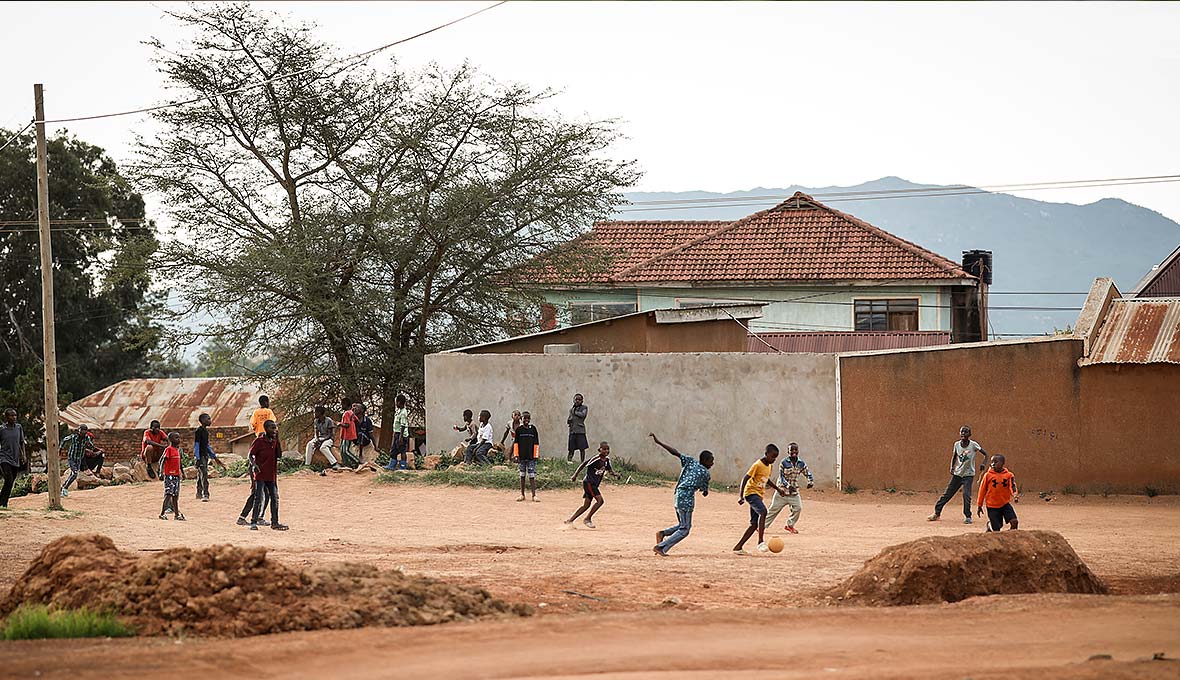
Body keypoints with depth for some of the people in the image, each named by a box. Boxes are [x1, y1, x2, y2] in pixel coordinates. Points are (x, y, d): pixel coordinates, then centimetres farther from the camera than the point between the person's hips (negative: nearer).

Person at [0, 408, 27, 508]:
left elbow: (22, 443, 14)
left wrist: (24, 455, 4)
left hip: (15, 459, 5)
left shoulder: (19, 428, 7)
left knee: (11, 482, 5)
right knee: (9, 479, -20)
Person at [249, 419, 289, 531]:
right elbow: (251, 455, -7)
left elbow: (279, 454, -3)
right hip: (261, 475, -6)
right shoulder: (259, 441, -8)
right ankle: (254, 522, -4)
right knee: (259, 498, -10)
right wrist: (253, 464, -26)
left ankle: (275, 522, 17)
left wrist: (277, 439, -7)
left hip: (272, 475, 6)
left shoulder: (275, 442, 8)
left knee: (274, 498, 9)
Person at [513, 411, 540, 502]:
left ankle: (534, 495, -3)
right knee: (522, 476, 8)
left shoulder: (533, 429, 3)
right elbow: (516, 443, 5)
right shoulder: (518, 429, 4)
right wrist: (516, 455, -1)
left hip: (531, 457, -1)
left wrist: (535, 456, 1)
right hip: (522, 456, 1)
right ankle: (522, 495, 15)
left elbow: (536, 443, 5)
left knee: (532, 476, -4)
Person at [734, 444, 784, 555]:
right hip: (751, 493, -9)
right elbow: (745, 479, -18)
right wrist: (741, 497, -24)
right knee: (763, 511, -32)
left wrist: (778, 489, 27)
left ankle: (738, 547, 13)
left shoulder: (769, 466, 12)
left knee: (754, 524, 6)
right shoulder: (757, 465, -15)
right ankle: (761, 542, -39)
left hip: (759, 495, 9)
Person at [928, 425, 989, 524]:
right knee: (947, 494, 5)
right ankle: (937, 513, 15)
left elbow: (985, 454, -8)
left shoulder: (973, 445, -13)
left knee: (966, 495, -17)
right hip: (957, 474, 4)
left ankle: (968, 517, -4)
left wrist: (983, 464, -26)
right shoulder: (957, 444, -2)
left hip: (968, 474, -4)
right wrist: (952, 467, -2)